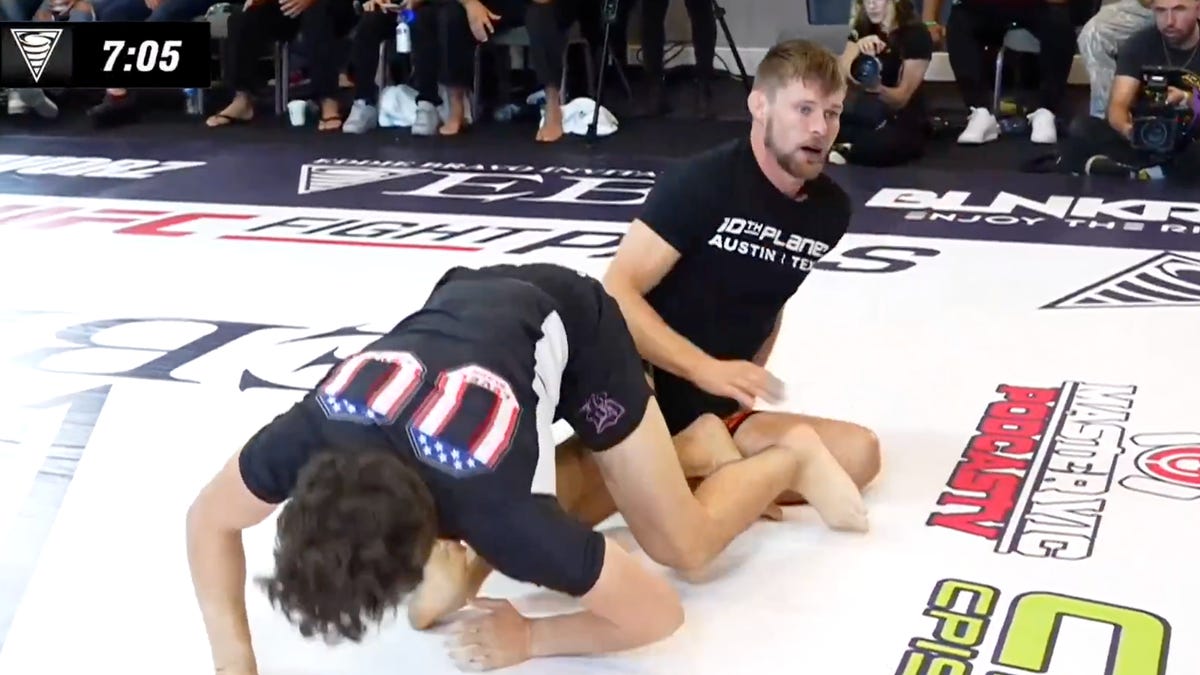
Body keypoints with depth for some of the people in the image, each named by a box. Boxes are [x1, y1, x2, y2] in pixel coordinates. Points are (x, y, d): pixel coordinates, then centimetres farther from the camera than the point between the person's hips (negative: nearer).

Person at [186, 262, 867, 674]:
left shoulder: (498, 513, -42)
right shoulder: (312, 435, -34)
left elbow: (658, 612, -29)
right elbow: (209, 521, -12)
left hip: (567, 322, -4)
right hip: (468, 299, 4)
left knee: (685, 546, 3)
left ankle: (792, 462, 29)